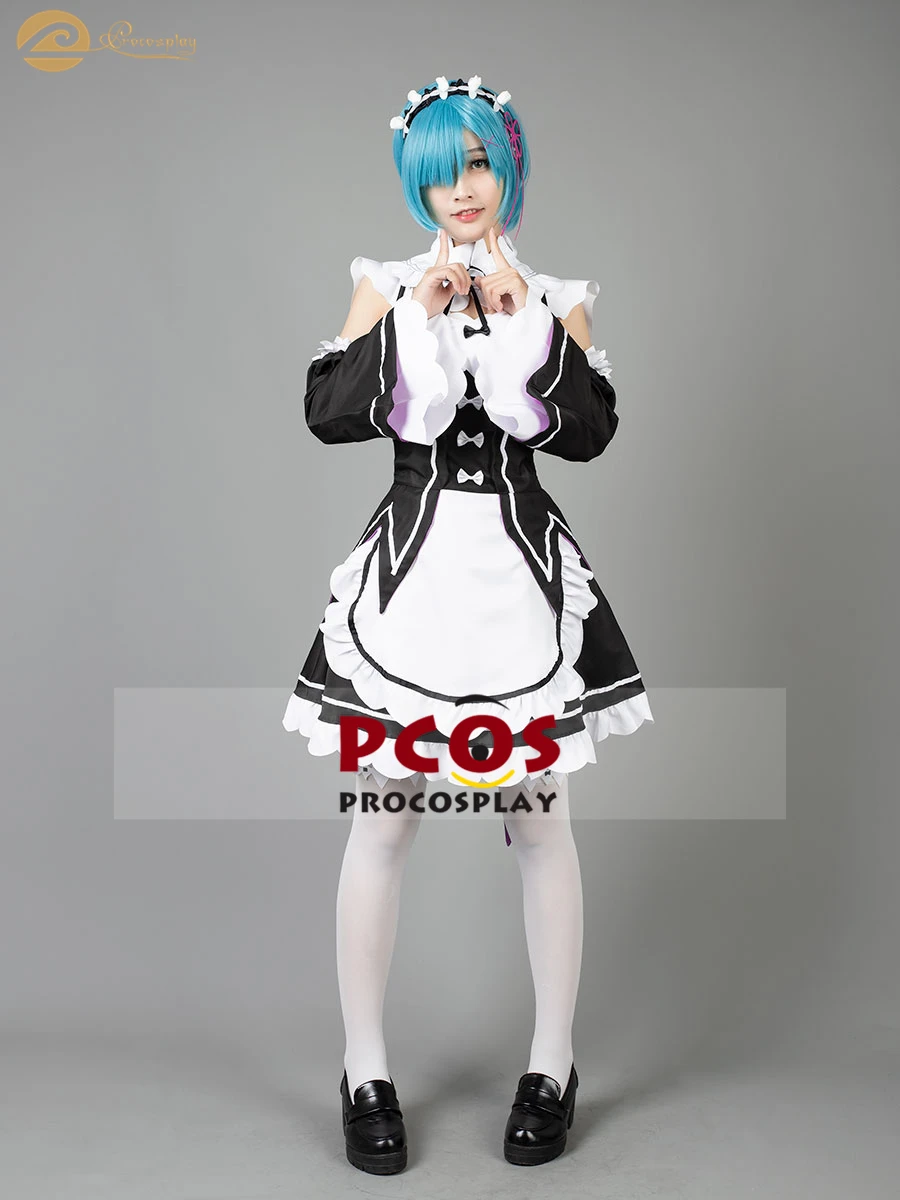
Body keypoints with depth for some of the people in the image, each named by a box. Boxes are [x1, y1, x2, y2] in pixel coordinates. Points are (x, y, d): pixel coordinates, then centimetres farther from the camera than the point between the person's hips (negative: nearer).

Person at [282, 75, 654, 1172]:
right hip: (411, 563, 0)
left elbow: (590, 432, -3)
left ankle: (552, 1069, 19)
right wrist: (413, 316, -9)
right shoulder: (388, 287, 8)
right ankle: (365, 1074, 16)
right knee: (383, 820, 1)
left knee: (539, 819, 4)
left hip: (521, 567, 1)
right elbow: (326, 413, -4)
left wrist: (526, 325, -9)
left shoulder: (552, 298, 9)